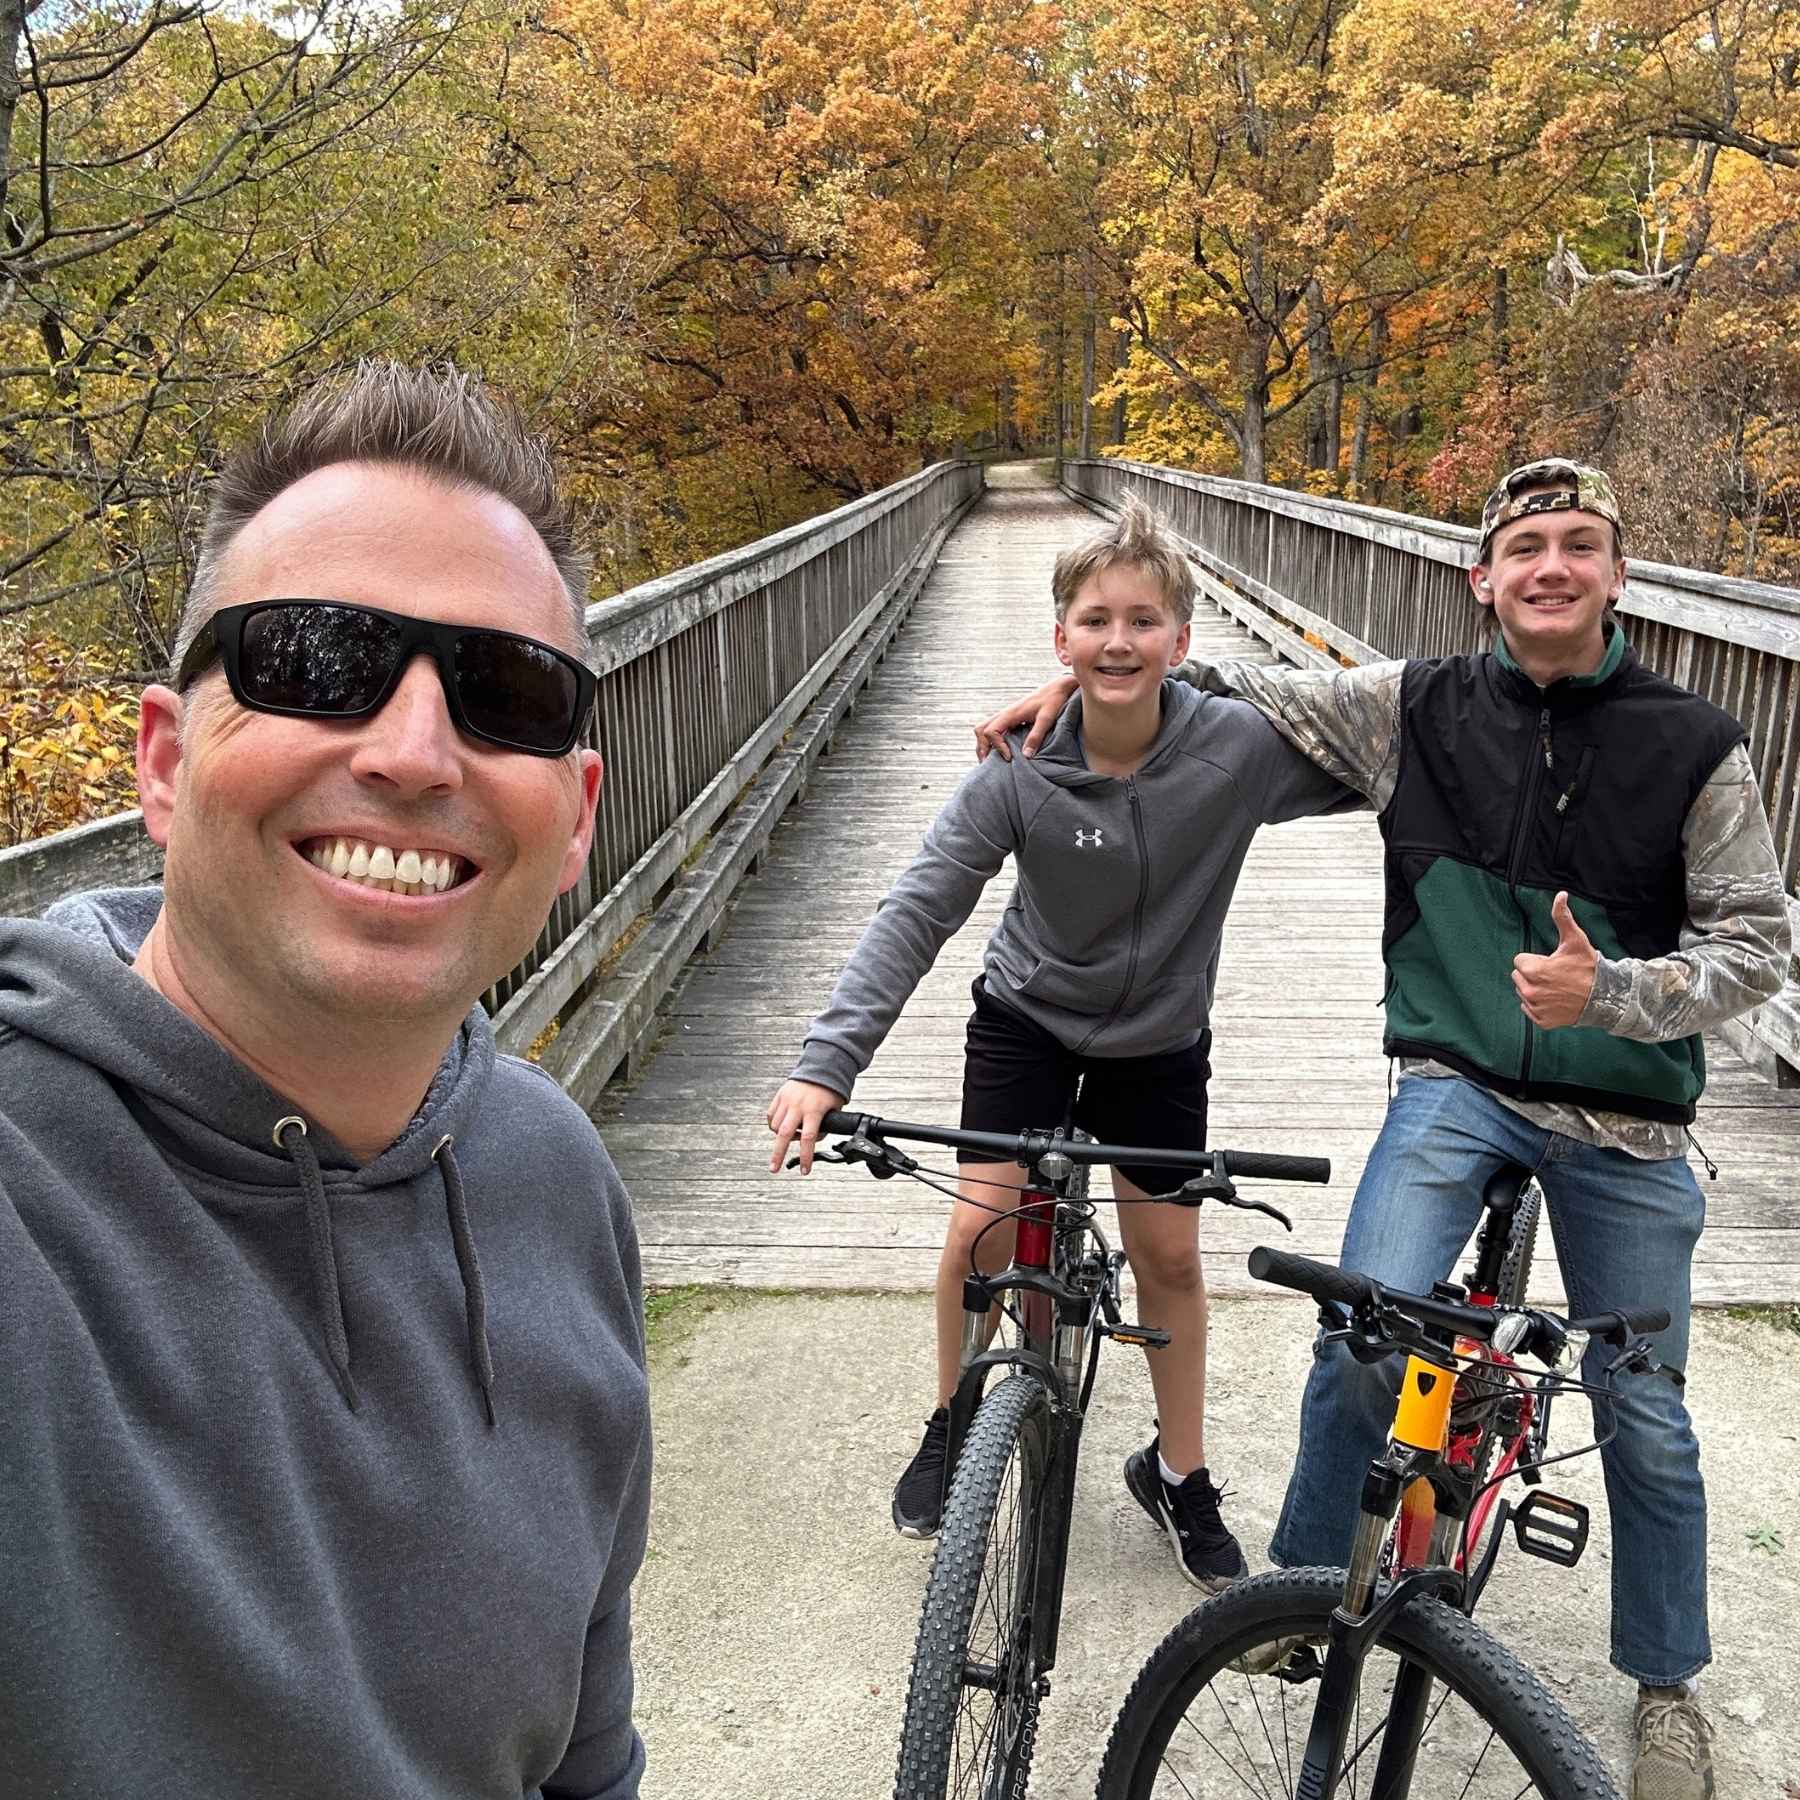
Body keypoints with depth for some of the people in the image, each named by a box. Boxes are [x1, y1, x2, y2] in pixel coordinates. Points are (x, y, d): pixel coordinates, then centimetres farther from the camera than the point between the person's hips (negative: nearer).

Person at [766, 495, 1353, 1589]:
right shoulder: (1023, 771, -24)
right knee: (982, 1230, -7)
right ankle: (954, 1430, 22)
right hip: (1029, 1016, 0)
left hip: (1160, 1038, 1)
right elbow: (918, 912, -26)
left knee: (1170, 1255, 7)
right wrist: (826, 1065, -33)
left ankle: (1179, 1473, 31)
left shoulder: (1237, 747, -23)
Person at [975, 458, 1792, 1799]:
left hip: (1628, 1120, 0)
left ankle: (1668, 1686, 36)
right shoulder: (1418, 709, -3)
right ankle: (1303, 1588, 13)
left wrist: (1612, 993, -21)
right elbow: (1246, 693, 7)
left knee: (1647, 1425, 10)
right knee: (1362, 1343, -16)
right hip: (1458, 1083, 0)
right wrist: (1076, 682, -1)